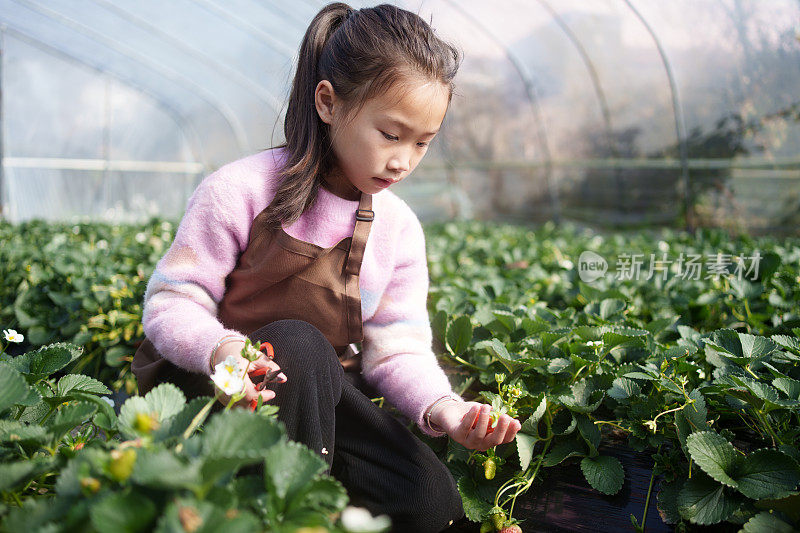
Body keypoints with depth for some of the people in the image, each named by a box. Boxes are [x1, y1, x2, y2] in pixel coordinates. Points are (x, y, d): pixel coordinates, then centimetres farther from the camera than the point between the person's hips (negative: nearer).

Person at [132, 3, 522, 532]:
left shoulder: (400, 229, -1)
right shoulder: (241, 191, -15)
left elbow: (399, 349, -2)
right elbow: (172, 303, -14)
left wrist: (443, 408, -23)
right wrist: (219, 349, -37)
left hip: (320, 394, 4)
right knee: (296, 346, -39)